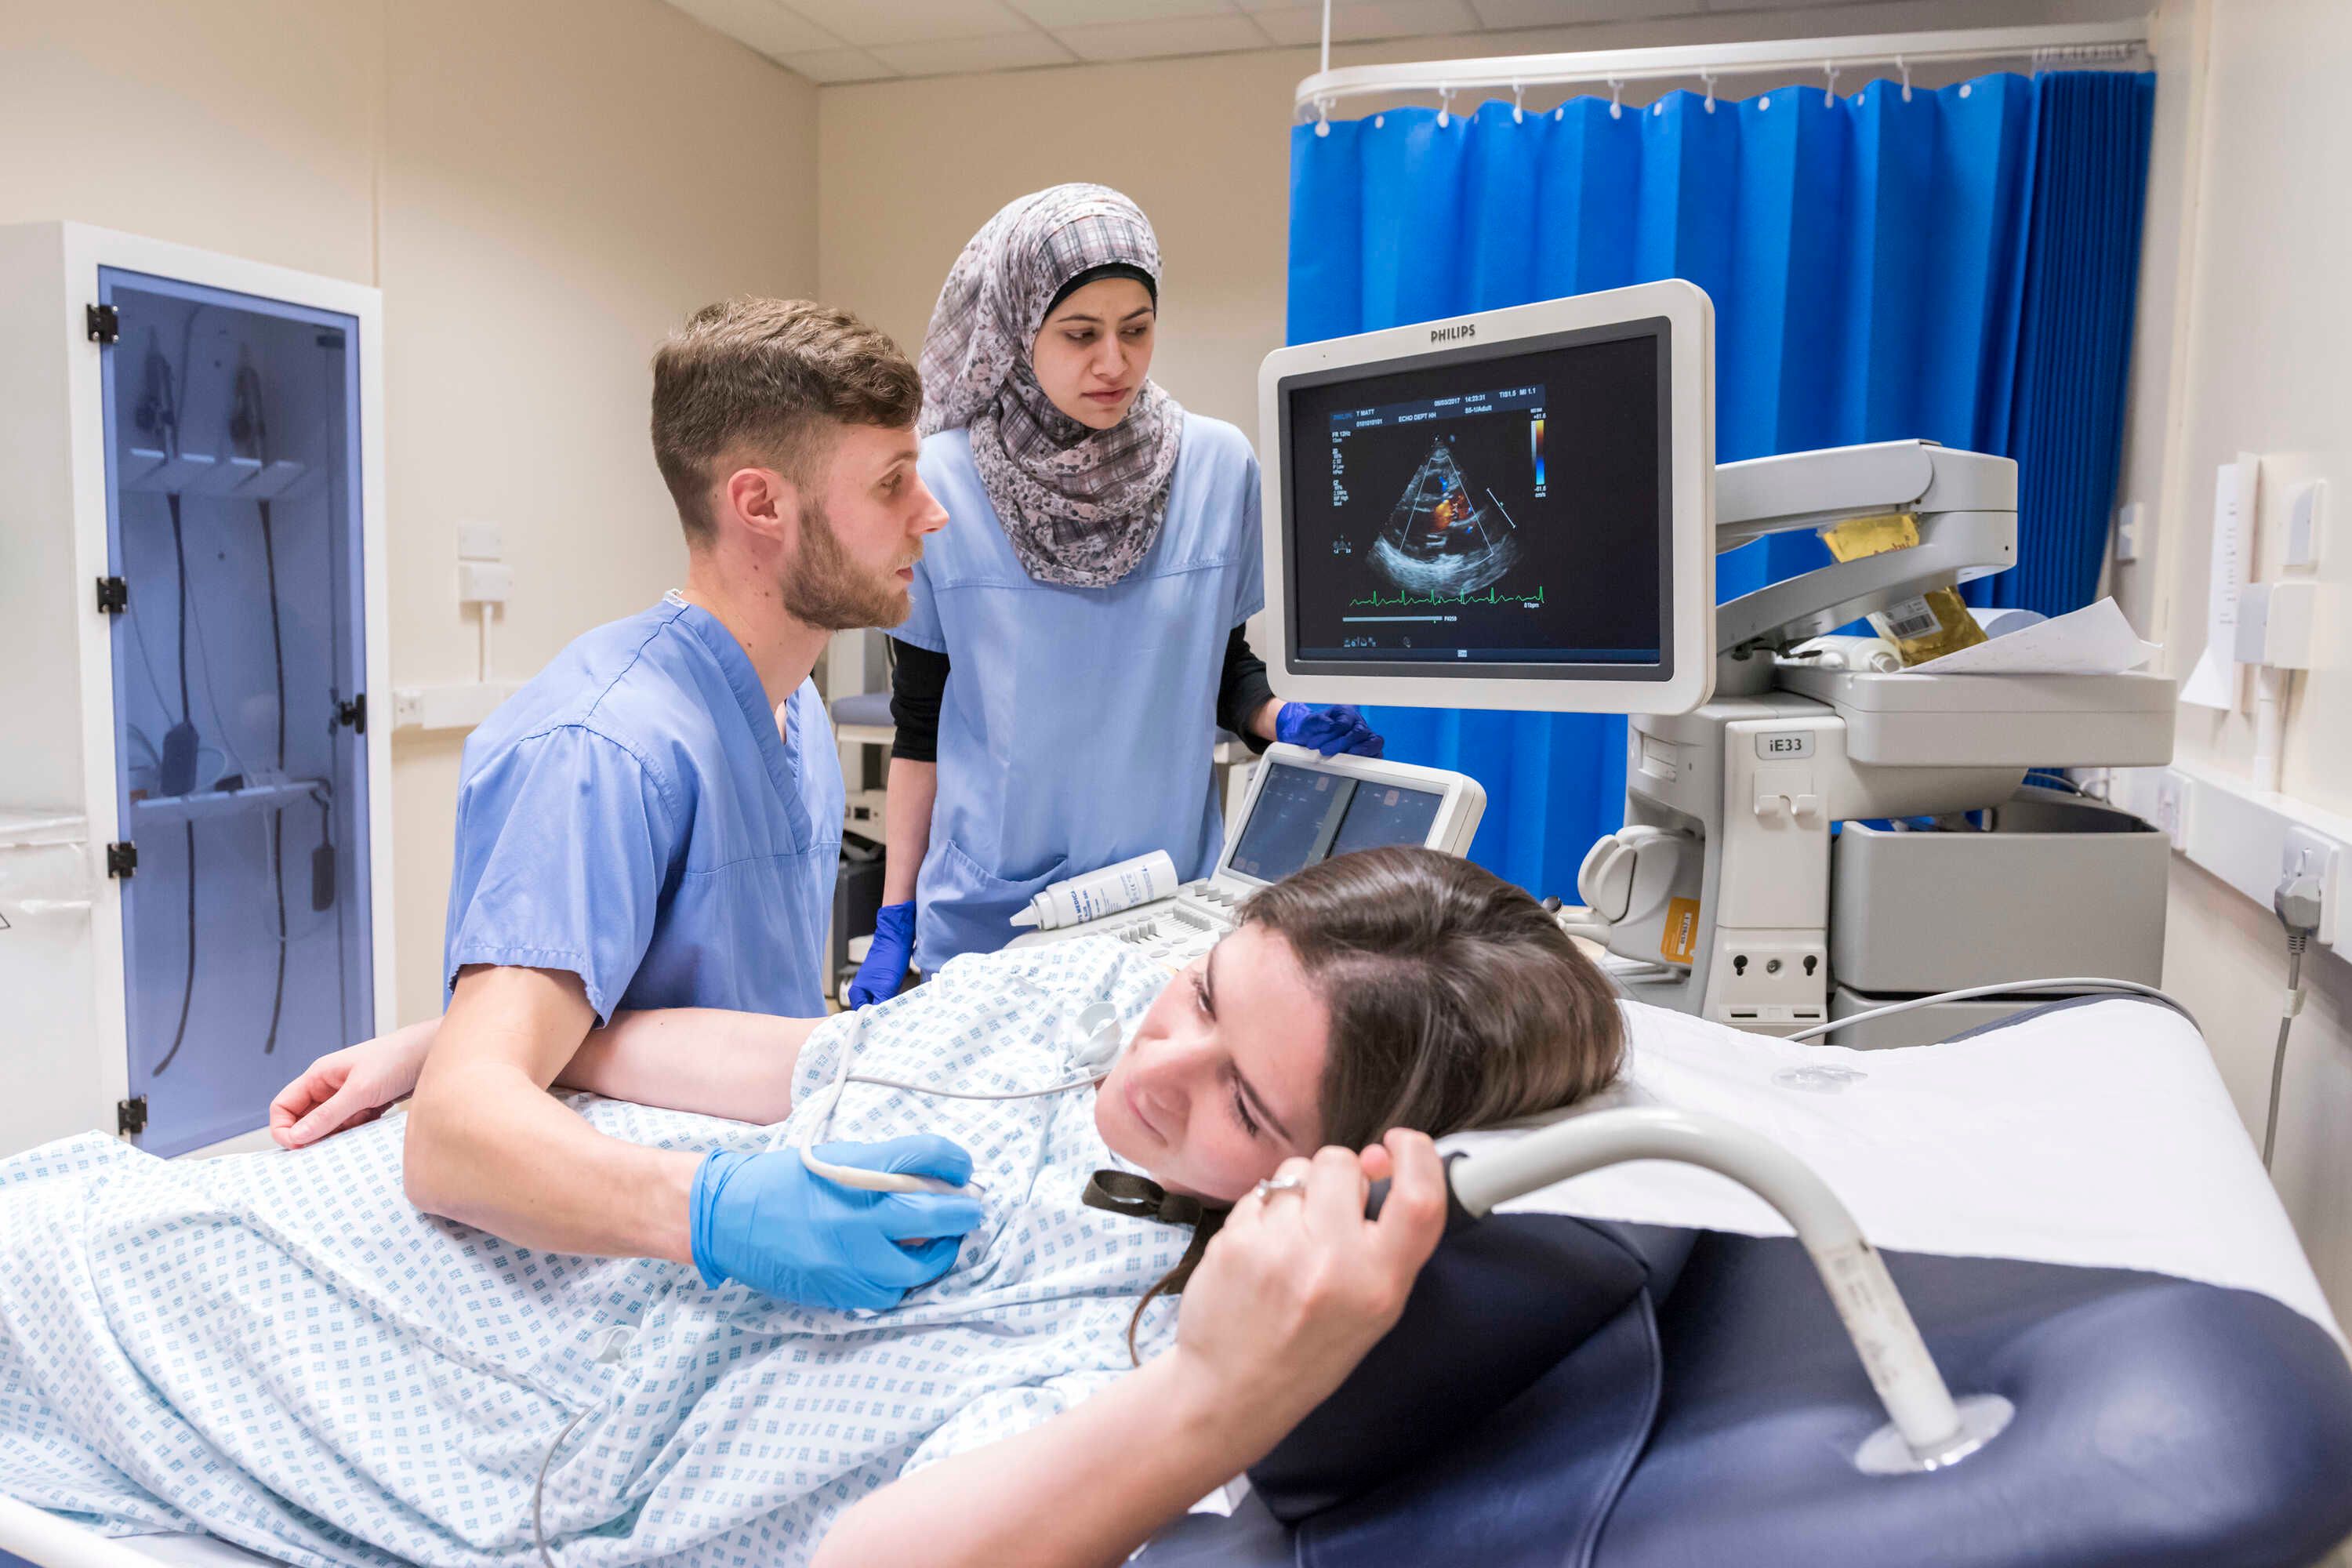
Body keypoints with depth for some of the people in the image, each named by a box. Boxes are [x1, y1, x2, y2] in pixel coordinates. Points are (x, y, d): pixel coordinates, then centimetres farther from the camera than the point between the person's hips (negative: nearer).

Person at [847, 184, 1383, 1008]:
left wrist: (1285, 719, -13)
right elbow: (919, 723, 0)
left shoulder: (1220, 467, -3)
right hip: (988, 912, -1)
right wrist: (894, 921, 0)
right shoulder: (938, 485, -7)